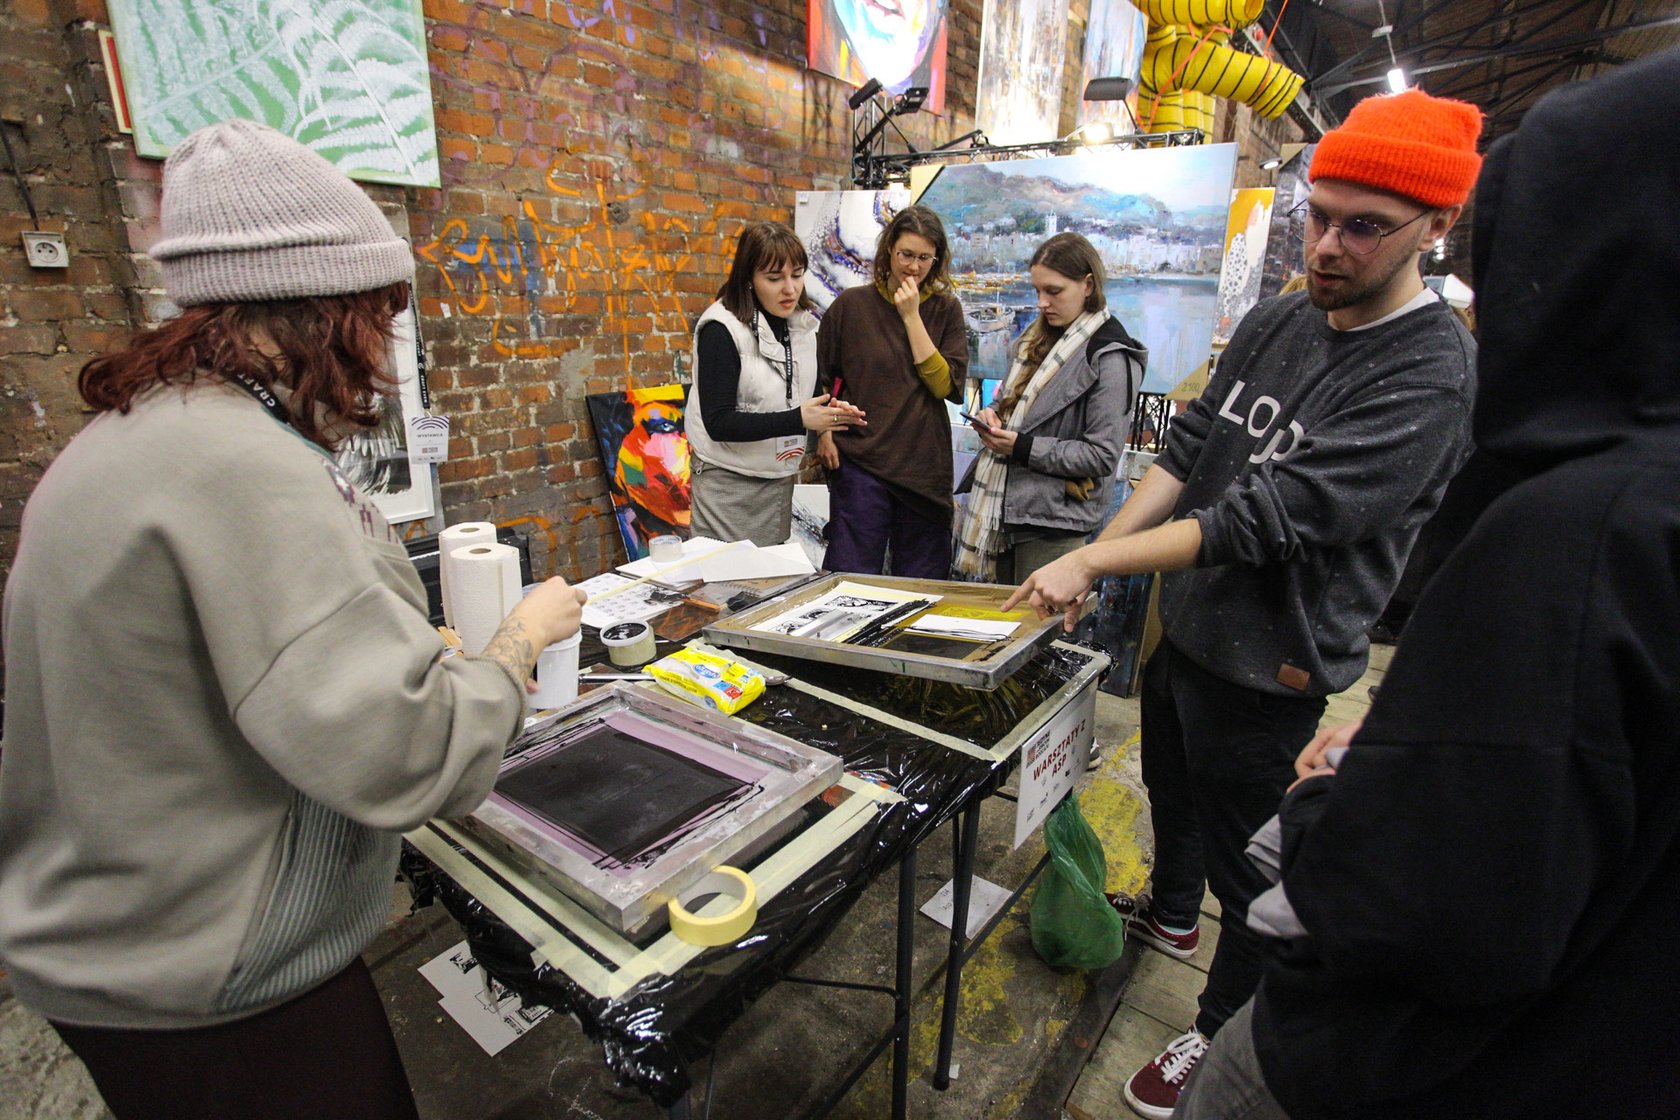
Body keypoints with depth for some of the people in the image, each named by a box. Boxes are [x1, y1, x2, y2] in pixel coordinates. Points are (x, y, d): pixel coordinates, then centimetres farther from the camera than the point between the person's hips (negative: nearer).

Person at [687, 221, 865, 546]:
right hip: (729, 485, -5)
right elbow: (718, 422, -19)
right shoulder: (722, 329, -14)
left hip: (781, 480, 6)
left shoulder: (804, 324, 6)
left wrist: (830, 410, -6)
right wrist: (799, 419, -26)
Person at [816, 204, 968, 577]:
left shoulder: (946, 309, 6)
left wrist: (912, 316, -9)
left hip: (925, 464, 2)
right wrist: (823, 432, -4)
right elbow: (820, 377, 10)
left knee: (921, 585, 10)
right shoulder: (851, 304, 3)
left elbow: (948, 385, -7)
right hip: (859, 461, -1)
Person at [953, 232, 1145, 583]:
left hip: (1053, 522, -7)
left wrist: (1023, 447, -18)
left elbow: (1102, 456, -15)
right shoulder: (1041, 336, 13)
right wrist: (992, 415, 1)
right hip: (1002, 508, 7)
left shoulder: (1110, 358, -11)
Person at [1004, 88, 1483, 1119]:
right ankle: (1171, 913, 57)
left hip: (1268, 667, -7)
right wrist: (1097, 553, -12)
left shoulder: (1433, 376, -21)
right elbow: (1190, 449, 1)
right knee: (1171, 784, 28)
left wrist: (1095, 562, -27)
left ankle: (1222, 1036, 37)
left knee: (1251, 871, 12)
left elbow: (1267, 516, -28)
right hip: (1184, 623, 7)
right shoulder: (1275, 322, 2)